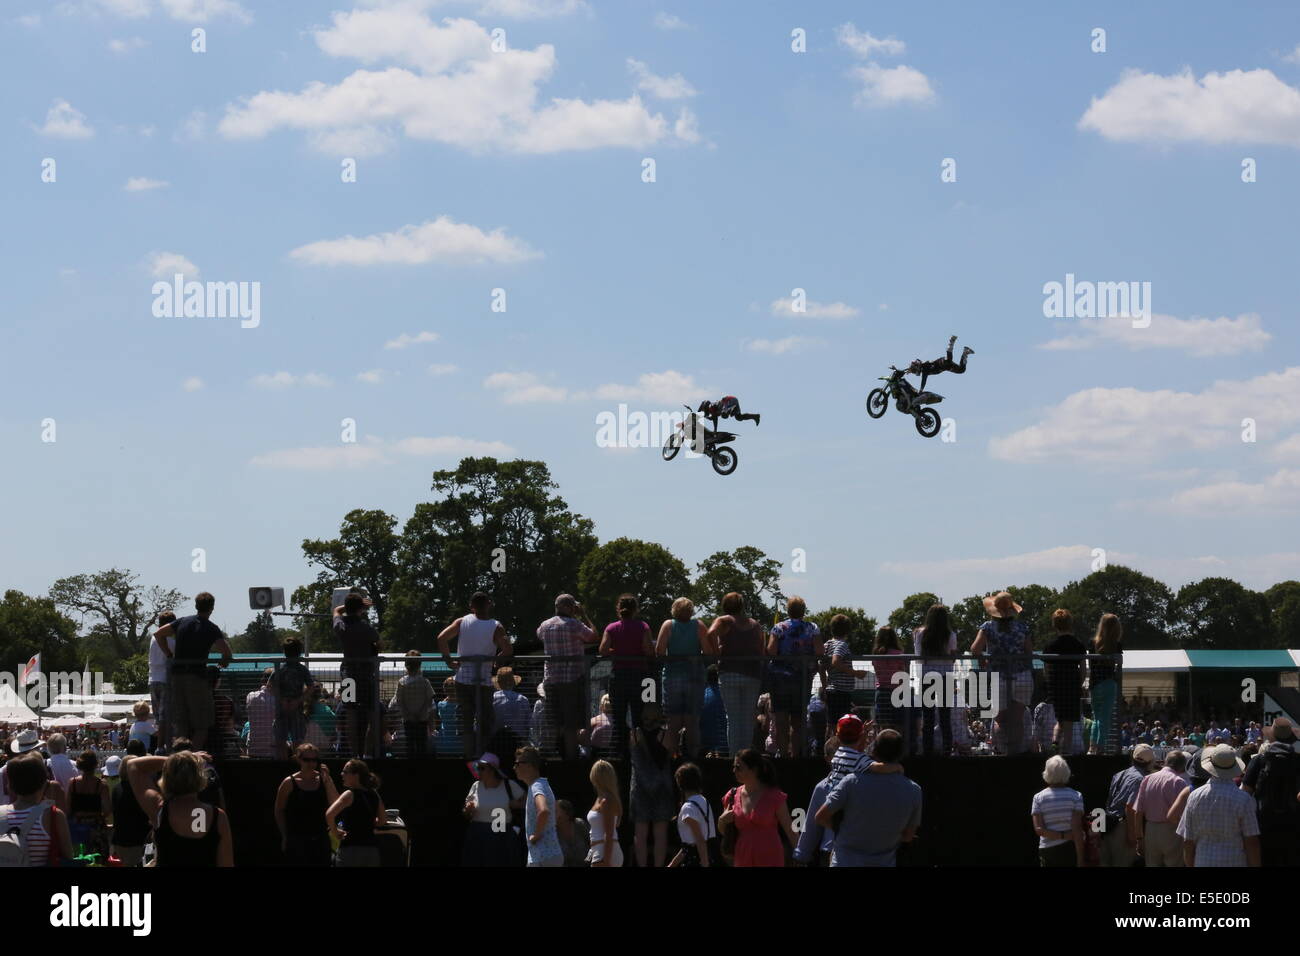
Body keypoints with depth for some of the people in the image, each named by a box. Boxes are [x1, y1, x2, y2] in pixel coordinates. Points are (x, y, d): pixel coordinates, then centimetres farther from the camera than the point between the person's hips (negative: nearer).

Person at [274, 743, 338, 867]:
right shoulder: (290, 783, -4)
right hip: (297, 840, -3)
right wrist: (285, 837, 0)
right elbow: (279, 811, 2)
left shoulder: (323, 779, 4)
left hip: (320, 838, 3)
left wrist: (327, 778, -12)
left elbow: (335, 804, -7)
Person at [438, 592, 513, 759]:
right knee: (485, 722, 7)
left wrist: (448, 660, 1)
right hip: (484, 682, -2)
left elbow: (442, 638, -9)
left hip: (463, 680, 2)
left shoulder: (462, 622, -1)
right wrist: (496, 659, 2)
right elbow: (508, 651, -18)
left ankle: (469, 755, 10)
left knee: (466, 721, 11)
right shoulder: (496, 627, -7)